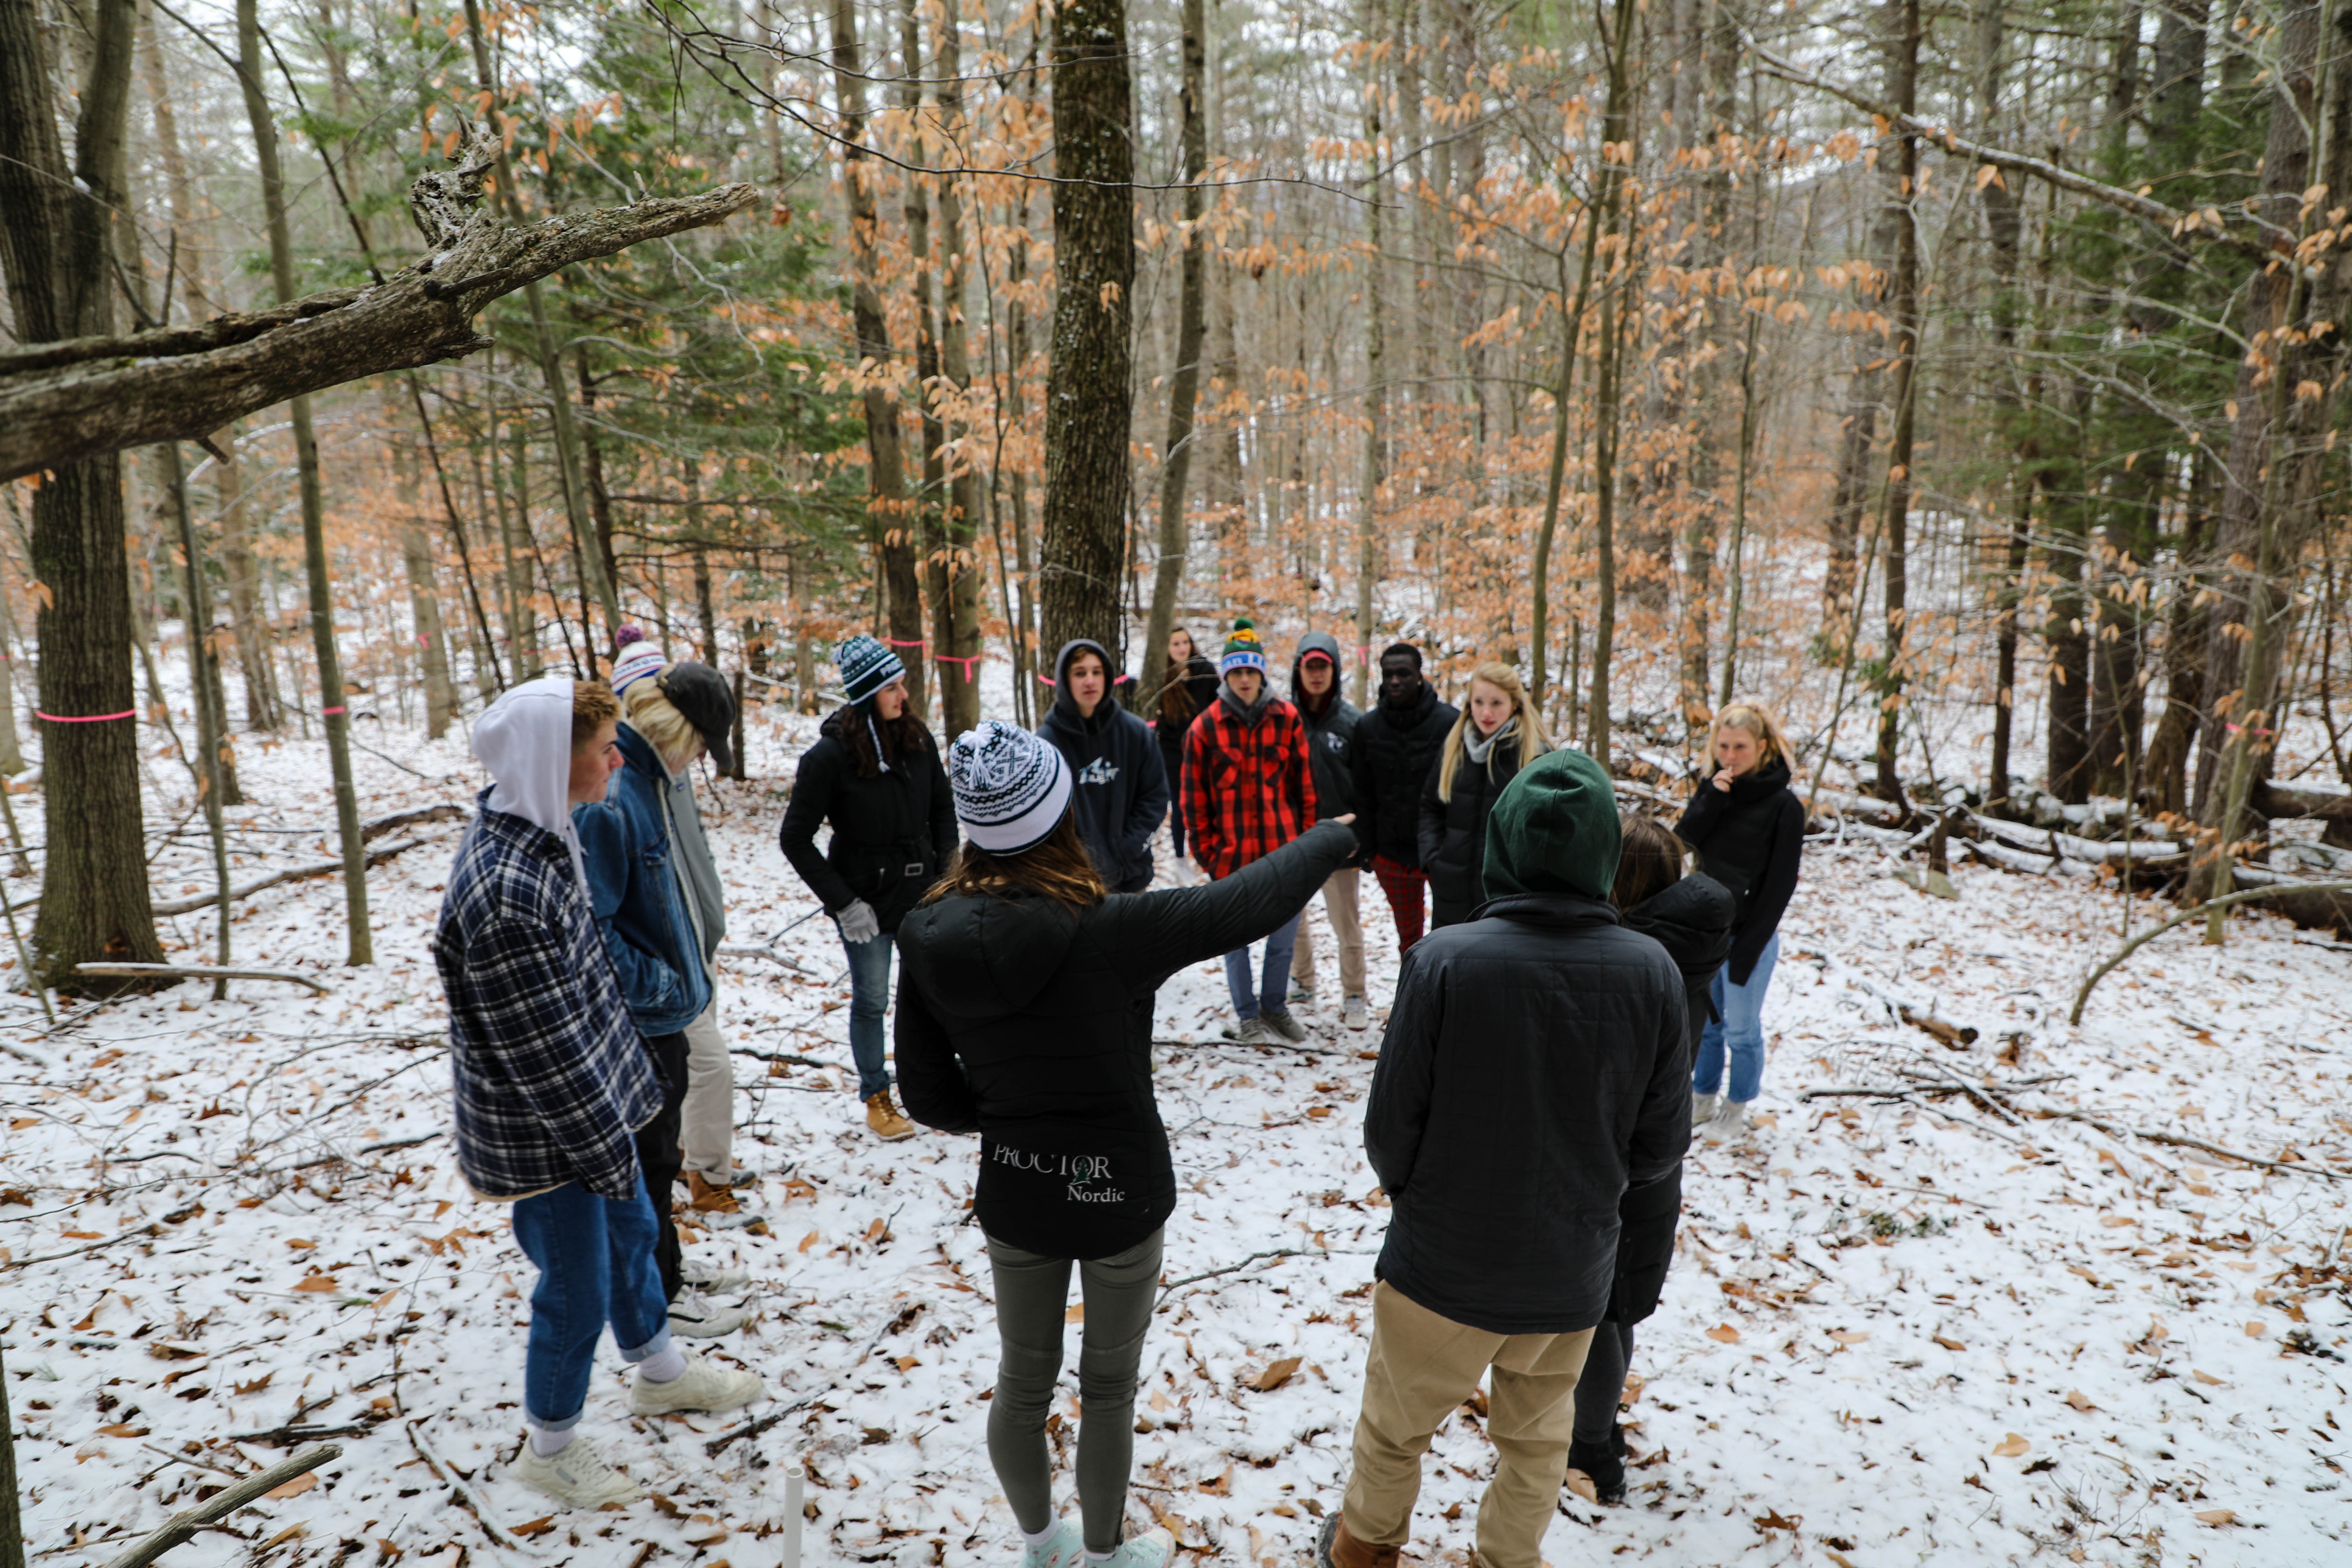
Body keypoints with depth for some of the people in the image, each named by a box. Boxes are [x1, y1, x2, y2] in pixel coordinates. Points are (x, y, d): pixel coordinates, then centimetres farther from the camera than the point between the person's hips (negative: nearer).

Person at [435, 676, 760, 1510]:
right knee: (578, 1287, 10)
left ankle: (659, 1370, 51)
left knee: (631, 1230, 26)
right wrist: (608, 1148, -16)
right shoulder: (504, 892, -33)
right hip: (542, 1135, -9)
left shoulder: (540, 829, -1)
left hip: (590, 1101, 9)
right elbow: (544, 1053, -27)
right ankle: (551, 1446, 36)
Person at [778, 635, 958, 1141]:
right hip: (867, 903, -4)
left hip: (923, 896, 4)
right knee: (871, 1002, 10)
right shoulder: (830, 755, -16)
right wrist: (842, 903, -13)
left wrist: (945, 874, 2)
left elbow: (943, 809, 10)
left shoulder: (917, 739, -3)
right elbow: (795, 838, -11)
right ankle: (876, 1098, 29)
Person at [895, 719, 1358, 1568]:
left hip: (1013, 1194, 4)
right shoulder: (1112, 930, -29)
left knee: (1023, 1379, 24)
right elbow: (1251, 901, -17)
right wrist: (1333, 838, 0)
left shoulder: (931, 938, -15)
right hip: (1120, 1194, -3)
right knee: (1109, 1388, 20)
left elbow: (929, 1095, -7)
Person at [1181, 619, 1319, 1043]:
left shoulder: (1287, 719, 1)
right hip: (1231, 853, -1)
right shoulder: (1206, 727, -4)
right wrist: (1206, 849, -3)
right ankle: (1247, 1016, 24)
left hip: (1283, 849, 2)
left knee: (1285, 934, 11)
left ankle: (1274, 1007, 31)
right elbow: (1195, 796, 0)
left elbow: (1305, 784, 6)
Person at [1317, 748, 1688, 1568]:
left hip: (1440, 1262, -1)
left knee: (1396, 1426, 25)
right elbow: (1661, 1141, -5)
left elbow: (1391, 1123, -15)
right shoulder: (1652, 973, -16)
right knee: (1535, 1439, 27)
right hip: (1571, 1272, 2)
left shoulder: (1444, 959, -24)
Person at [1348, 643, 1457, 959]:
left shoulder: (1449, 722, -10)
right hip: (1392, 854, 3)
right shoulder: (1368, 727, 2)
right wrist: (1367, 848, 3)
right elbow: (1364, 794, 7)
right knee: (1408, 938, 16)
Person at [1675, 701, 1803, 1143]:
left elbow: (1780, 885, -12)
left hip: (1749, 936, -4)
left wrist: (1749, 948, -14)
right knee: (1702, 1023, 16)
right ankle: (1703, 1097, 34)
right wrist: (1713, 797, -20)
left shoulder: (1784, 807, -12)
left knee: (1742, 1028, 9)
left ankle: (1737, 1108, 26)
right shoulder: (1714, 789, 3)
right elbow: (1682, 842, -9)